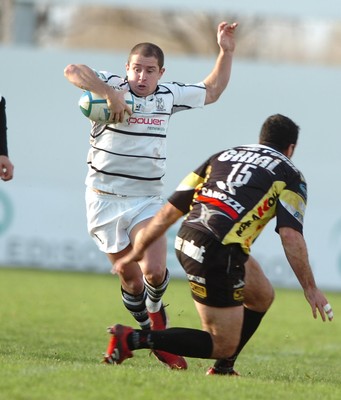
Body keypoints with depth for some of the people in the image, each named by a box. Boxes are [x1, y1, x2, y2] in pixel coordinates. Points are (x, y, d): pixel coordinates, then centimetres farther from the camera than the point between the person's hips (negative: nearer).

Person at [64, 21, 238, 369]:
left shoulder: (169, 96, 8)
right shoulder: (114, 87, -6)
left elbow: (211, 91, 24)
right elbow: (72, 71, -23)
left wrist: (226, 52, 14)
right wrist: (111, 93, -32)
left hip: (147, 200, 2)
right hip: (104, 197, -2)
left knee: (154, 270, -17)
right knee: (129, 276, 0)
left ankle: (156, 310, 15)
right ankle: (149, 331, 19)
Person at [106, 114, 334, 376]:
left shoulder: (223, 156, 24)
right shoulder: (290, 175, 9)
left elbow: (169, 211, 20)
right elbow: (291, 236, -6)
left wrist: (137, 251, 27)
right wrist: (310, 288, -1)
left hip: (186, 239, 7)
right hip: (218, 254, -7)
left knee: (262, 296, 27)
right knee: (223, 346, 1)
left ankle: (223, 368, 28)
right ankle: (133, 339, -10)